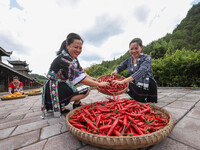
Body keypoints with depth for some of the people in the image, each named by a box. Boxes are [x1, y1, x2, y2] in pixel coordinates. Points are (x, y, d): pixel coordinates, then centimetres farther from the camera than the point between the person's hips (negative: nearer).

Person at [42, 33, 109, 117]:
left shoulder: (73, 58, 3)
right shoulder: (63, 59, -25)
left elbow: (81, 72, 7)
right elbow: (79, 78, -28)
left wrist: (91, 78, -10)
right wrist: (99, 84, -23)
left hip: (62, 86, 9)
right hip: (53, 93, -8)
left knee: (86, 83, 4)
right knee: (86, 90, -20)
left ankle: (77, 103, 8)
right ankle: (59, 106, -6)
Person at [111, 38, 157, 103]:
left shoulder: (147, 58, -18)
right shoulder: (128, 60, 1)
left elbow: (141, 72, -38)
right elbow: (119, 67, 12)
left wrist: (123, 81, -51)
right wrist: (115, 71, -19)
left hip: (148, 88, -5)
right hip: (135, 88, 5)